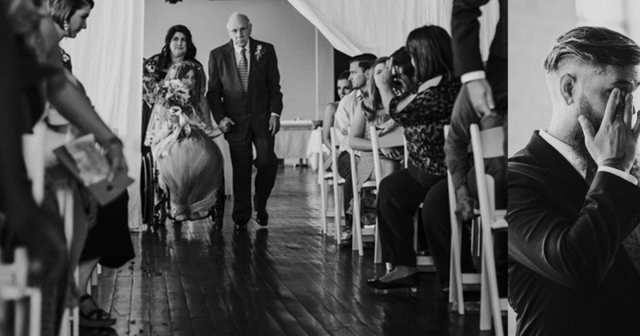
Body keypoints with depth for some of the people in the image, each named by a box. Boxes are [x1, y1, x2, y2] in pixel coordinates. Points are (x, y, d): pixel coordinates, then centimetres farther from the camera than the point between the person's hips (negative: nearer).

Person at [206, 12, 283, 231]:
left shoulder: (266, 51, 3)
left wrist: (275, 113, -4)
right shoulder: (217, 55, 3)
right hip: (235, 121, 0)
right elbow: (213, 91, 6)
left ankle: (260, 205, 17)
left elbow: (274, 85, 5)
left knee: (267, 162, -8)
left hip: (262, 118, 0)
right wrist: (220, 117, -6)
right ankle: (241, 217, 13)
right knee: (240, 170, 2)